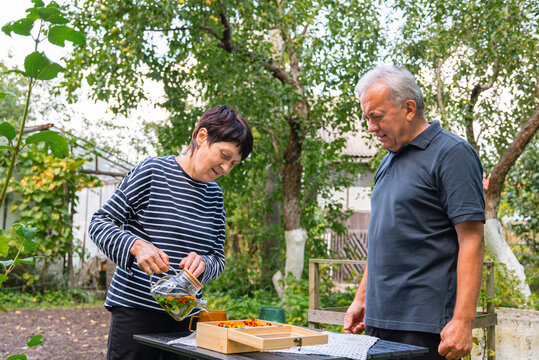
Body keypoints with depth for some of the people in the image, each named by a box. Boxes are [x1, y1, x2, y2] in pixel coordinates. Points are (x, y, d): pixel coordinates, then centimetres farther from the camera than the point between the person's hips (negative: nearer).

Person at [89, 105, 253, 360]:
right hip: (136, 307, -5)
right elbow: (100, 223, -6)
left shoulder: (214, 194, 11)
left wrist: (202, 263, -11)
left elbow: (218, 258, 12)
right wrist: (136, 246, -23)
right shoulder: (153, 172, -6)